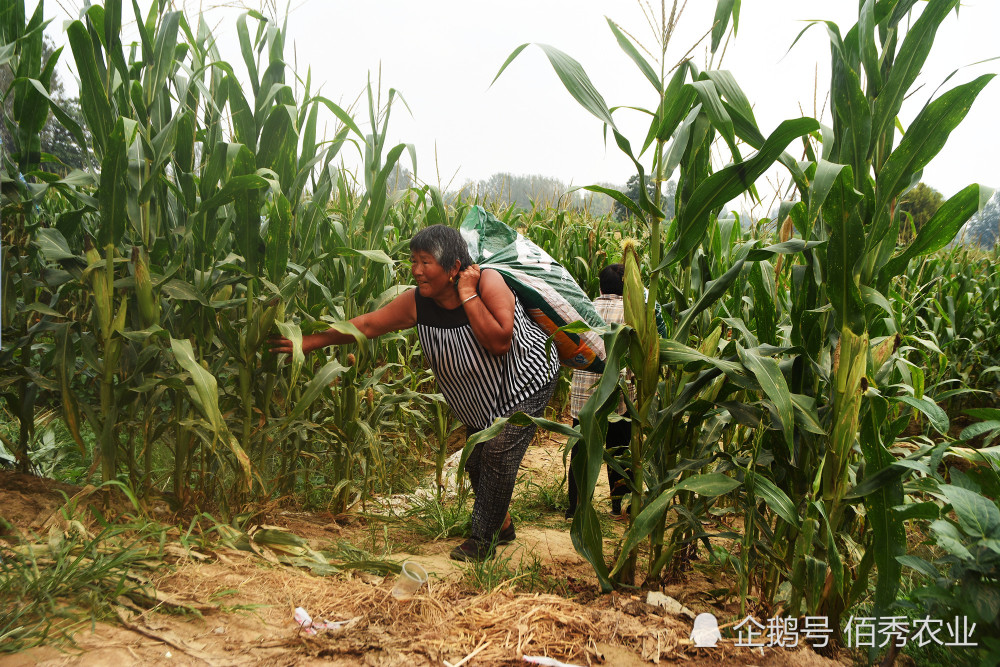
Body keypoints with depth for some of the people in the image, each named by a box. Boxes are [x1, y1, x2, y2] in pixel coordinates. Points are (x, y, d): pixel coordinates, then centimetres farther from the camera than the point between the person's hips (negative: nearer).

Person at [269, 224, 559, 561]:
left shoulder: (489, 282, -30)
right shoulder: (416, 303, -17)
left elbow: (500, 343, -39)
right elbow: (368, 324, -9)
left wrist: (467, 295, -37)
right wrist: (309, 341, -10)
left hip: (527, 384, -6)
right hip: (481, 401, 6)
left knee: (498, 455, -13)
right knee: (476, 461, 12)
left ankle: (483, 541, 3)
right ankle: (501, 525, 36)